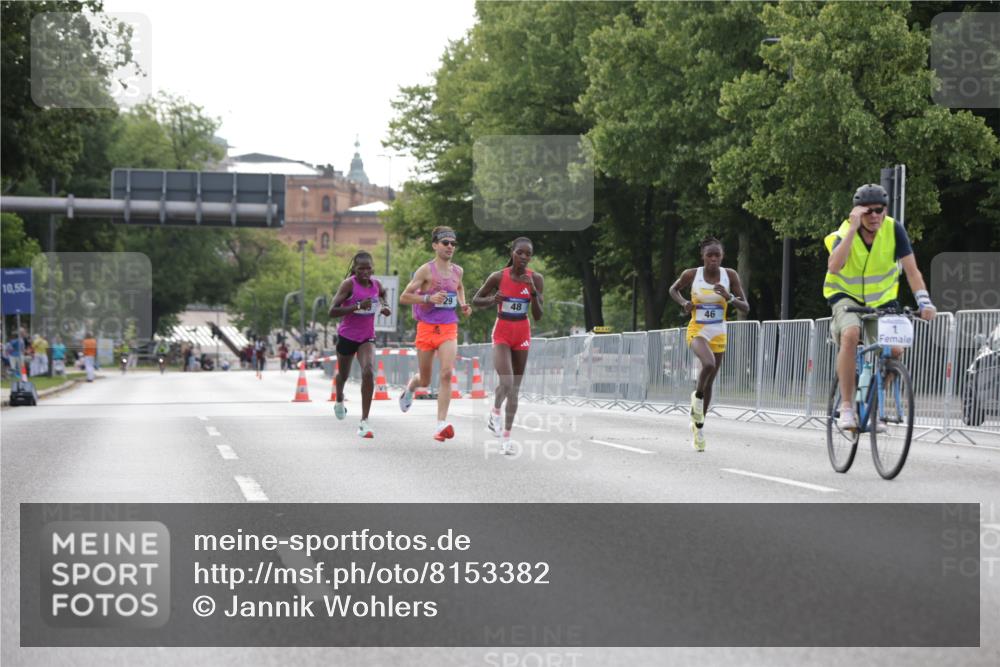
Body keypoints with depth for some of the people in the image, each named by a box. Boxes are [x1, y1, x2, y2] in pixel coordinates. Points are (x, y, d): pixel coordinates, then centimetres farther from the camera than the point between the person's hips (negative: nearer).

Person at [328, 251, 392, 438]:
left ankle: (364, 422, -22)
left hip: (367, 338, 2)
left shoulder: (376, 284, -2)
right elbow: (332, 311, -24)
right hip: (347, 336, -2)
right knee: (343, 374, 20)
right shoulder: (348, 284, -17)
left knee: (368, 372, -22)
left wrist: (384, 307, 3)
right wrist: (357, 306, -33)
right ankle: (339, 401, 57)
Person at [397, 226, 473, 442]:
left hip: (449, 329, 2)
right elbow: (404, 297, -8)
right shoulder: (426, 270, -8)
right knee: (425, 381, 9)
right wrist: (428, 298, -22)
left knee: (446, 373, -18)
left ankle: (442, 423, -17)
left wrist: (463, 305, 13)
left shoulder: (457, 271, 8)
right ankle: (410, 386, 48)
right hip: (427, 328, -2)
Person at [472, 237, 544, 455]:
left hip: (522, 334, 3)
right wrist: (492, 300, -20)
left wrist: (533, 291, -22)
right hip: (502, 333, -2)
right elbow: (476, 300, 1)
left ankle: (506, 437, 16)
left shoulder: (535, 279, -6)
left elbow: (538, 316, -7)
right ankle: (495, 411, 8)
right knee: (507, 382, -21)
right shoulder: (498, 277, -10)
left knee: (515, 389, 7)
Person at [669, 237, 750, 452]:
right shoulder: (692, 275, -9)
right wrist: (684, 302, -9)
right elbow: (673, 290, 11)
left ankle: (698, 425, 31)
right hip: (697, 331, -3)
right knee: (709, 364, -33)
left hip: (718, 335, 3)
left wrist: (729, 297, -25)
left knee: (709, 383, 12)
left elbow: (745, 308, -6)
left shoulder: (730, 275, -7)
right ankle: (697, 396, -3)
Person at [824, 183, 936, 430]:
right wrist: (853, 229, -41)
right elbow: (834, 266, -38)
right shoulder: (846, 232, -19)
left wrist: (924, 301, -31)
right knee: (851, 335, -33)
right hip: (847, 295, -3)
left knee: (894, 350, -16)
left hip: (881, 298, 3)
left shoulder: (893, 230, -14)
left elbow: (911, 270, -16)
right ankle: (846, 406, -25)